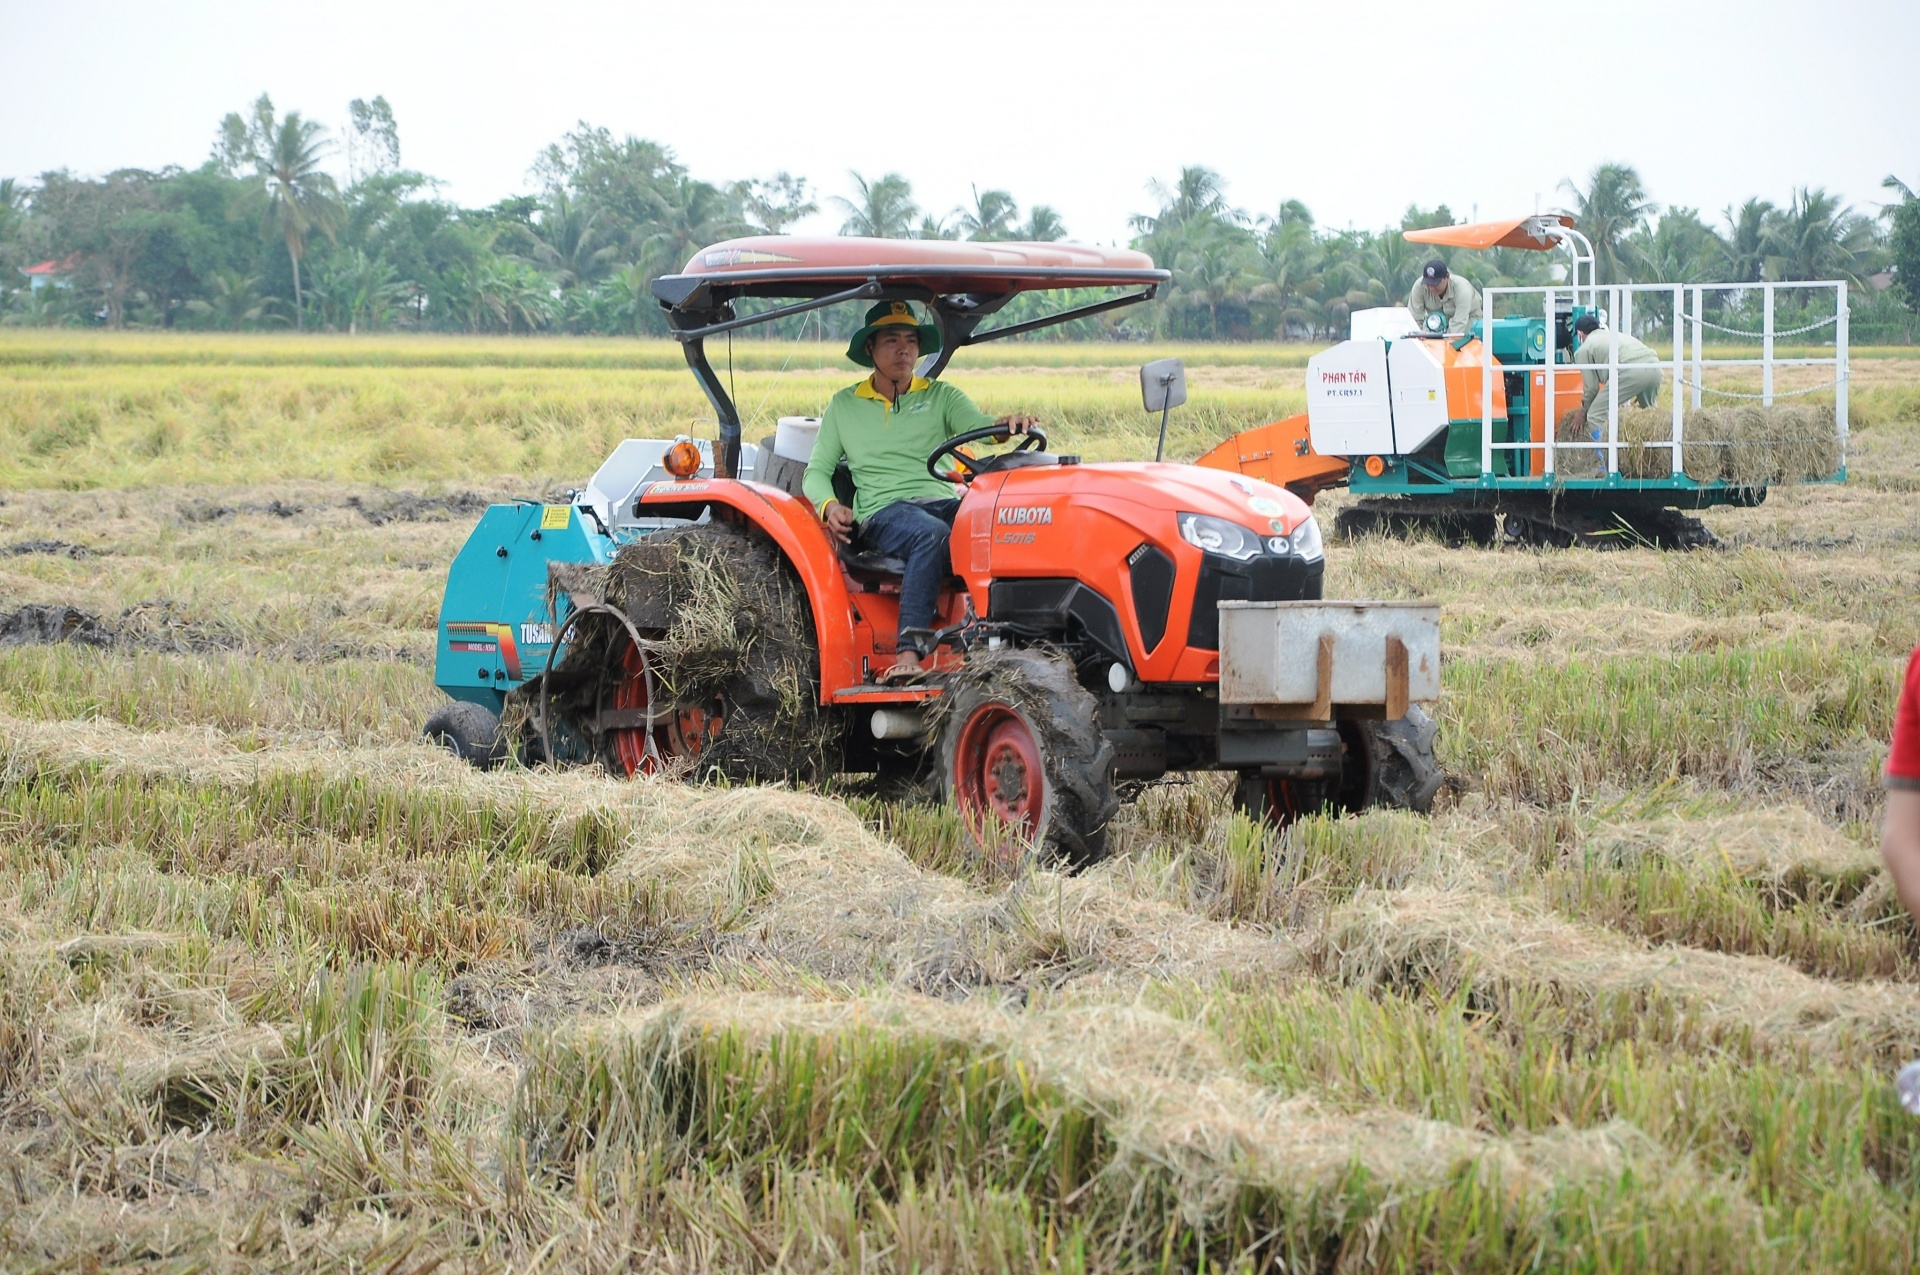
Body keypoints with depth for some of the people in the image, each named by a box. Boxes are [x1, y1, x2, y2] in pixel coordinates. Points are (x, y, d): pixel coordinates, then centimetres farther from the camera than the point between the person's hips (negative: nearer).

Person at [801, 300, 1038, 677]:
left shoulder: (940, 396, 18)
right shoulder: (844, 406, 18)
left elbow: (976, 425, -2)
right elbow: (816, 472, 18)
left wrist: (1005, 425, -26)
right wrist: (830, 505, -5)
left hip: (944, 503, 2)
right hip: (882, 512, -2)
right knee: (932, 533, -39)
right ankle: (910, 653, -47)